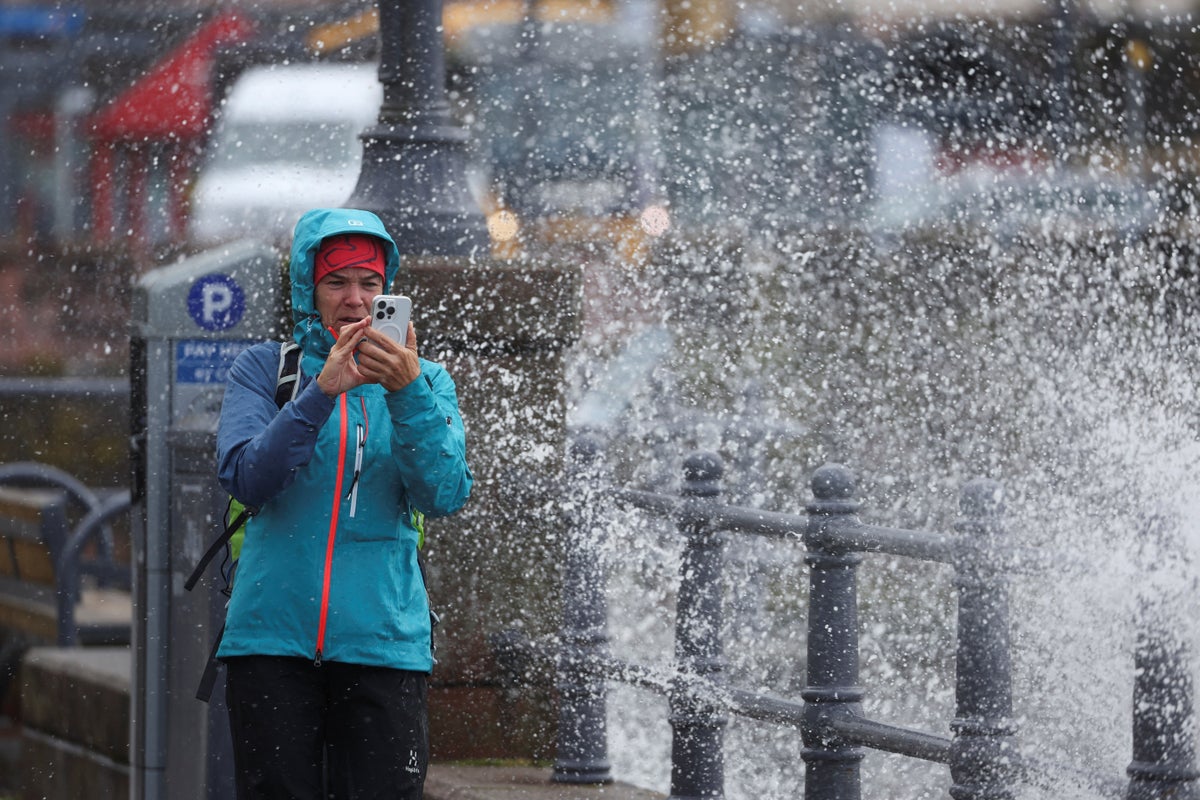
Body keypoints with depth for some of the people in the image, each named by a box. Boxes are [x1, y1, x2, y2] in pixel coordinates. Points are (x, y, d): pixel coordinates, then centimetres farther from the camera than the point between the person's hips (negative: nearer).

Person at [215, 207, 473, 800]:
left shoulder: (423, 380, 10)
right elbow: (246, 479, -8)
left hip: (383, 638, 1)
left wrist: (409, 395, -19)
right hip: (273, 635, 0)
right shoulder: (264, 368, 8)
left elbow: (445, 495, -5)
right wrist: (322, 391, -19)